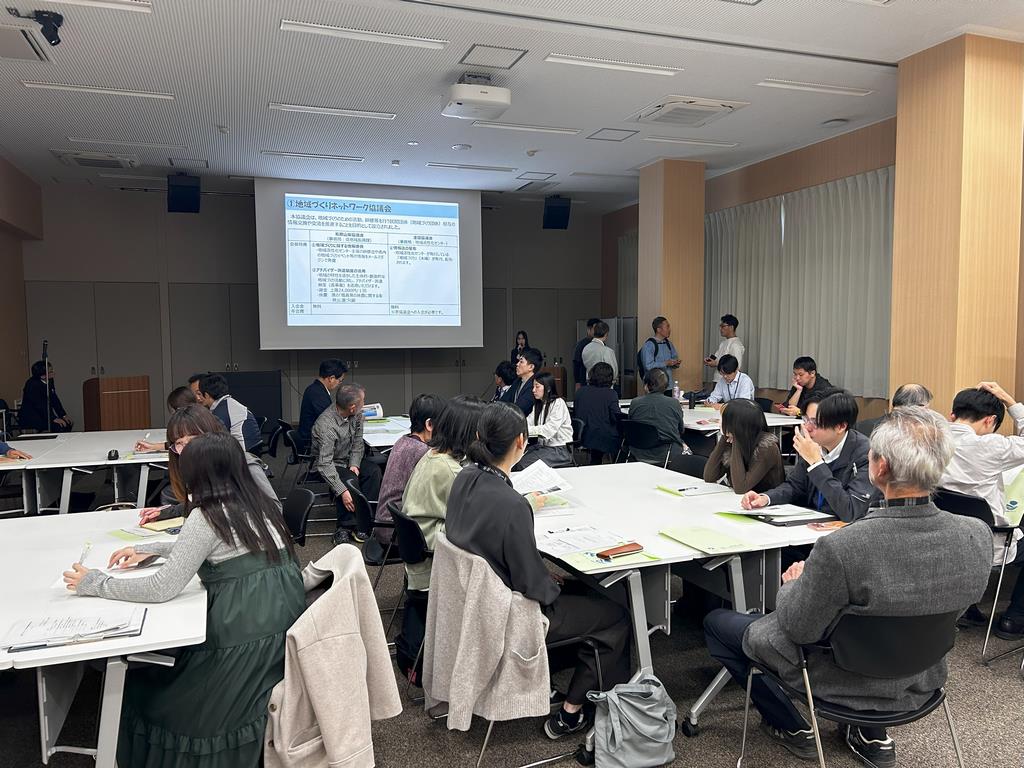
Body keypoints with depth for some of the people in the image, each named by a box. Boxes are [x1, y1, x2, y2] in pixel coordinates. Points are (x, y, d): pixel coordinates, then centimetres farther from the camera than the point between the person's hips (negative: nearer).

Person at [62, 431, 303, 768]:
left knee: (148, 693, 16)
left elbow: (162, 589, -14)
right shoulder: (258, 504, 10)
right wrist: (151, 549, 27)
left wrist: (94, 584, -1)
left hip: (247, 645, -8)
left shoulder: (207, 515, -13)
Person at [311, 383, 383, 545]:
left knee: (374, 471, -21)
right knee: (349, 479, -34)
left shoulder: (357, 414, -10)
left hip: (350, 459, 6)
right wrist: (342, 491, -42)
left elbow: (358, 442, 3)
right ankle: (345, 527, -20)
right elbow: (325, 463, -35)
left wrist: (354, 464, -14)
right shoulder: (326, 425, -32)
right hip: (329, 463, -6)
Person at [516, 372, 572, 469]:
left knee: (524, 463, -25)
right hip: (542, 445, 7)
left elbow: (549, 429, -21)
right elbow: (529, 422, 4)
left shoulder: (558, 403, -11)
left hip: (559, 449, -7)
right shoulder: (538, 405, 16)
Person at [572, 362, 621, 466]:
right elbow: (616, 417, -14)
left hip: (583, 437, 5)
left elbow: (575, 414, 9)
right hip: (606, 439, -5)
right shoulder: (610, 394, -12)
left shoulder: (580, 392, 2)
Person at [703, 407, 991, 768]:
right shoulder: (977, 535, -20)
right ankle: (872, 735, 30)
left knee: (716, 622, 14)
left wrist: (792, 584, -2)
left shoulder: (839, 549, -37)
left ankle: (793, 729, 23)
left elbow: (797, 629, -22)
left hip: (846, 681, -5)